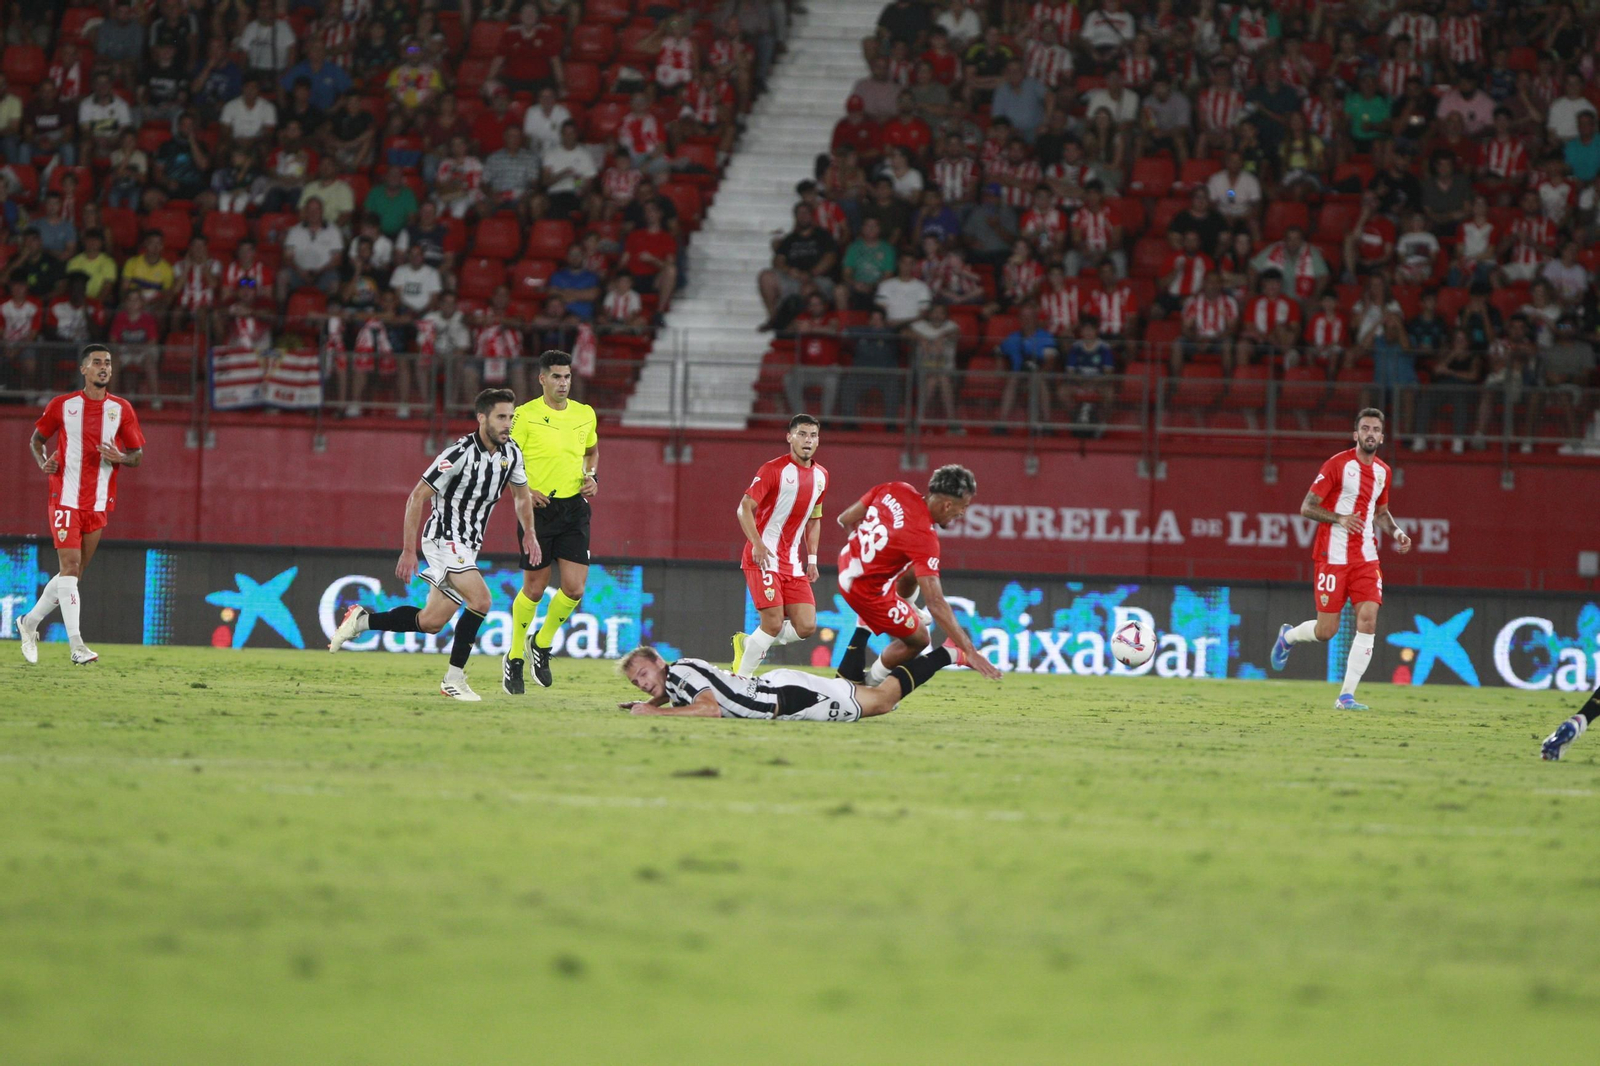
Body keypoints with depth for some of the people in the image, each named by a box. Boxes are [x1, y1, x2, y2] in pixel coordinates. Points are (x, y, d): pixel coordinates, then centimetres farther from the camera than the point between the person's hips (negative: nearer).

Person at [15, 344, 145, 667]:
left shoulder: (121, 409, 6)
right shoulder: (62, 406, 1)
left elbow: (137, 455, 9)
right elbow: (36, 439, 13)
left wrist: (120, 458, -14)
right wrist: (43, 462, -8)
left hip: (98, 504, 3)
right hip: (65, 498, -3)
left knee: (73, 573, 8)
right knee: (69, 566, -13)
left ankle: (30, 622, 27)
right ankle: (77, 645, -16)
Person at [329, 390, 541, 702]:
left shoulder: (510, 452, 2)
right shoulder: (460, 453, -21)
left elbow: (522, 494, 23)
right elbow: (417, 497, -17)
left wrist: (529, 534, 12)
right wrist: (409, 550, -18)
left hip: (468, 545, 8)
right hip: (444, 538, -8)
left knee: (431, 622, 7)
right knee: (480, 600, -24)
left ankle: (362, 620, 24)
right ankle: (454, 679, -15)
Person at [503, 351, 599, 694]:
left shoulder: (585, 414, 7)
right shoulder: (525, 415, -7)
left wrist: (591, 476, 6)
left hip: (574, 508, 4)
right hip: (538, 508, -4)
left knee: (575, 588, -5)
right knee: (534, 588, 0)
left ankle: (542, 644, 20)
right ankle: (514, 658, 19)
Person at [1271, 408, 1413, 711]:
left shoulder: (1382, 471, 11)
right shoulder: (1338, 465, -9)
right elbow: (1307, 507, -9)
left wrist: (1397, 533, 8)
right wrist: (1340, 518, -24)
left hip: (1366, 558, 5)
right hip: (1333, 557, -5)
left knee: (1368, 621, -11)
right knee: (1326, 630, -2)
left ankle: (1346, 696, -7)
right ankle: (1288, 636, 33)